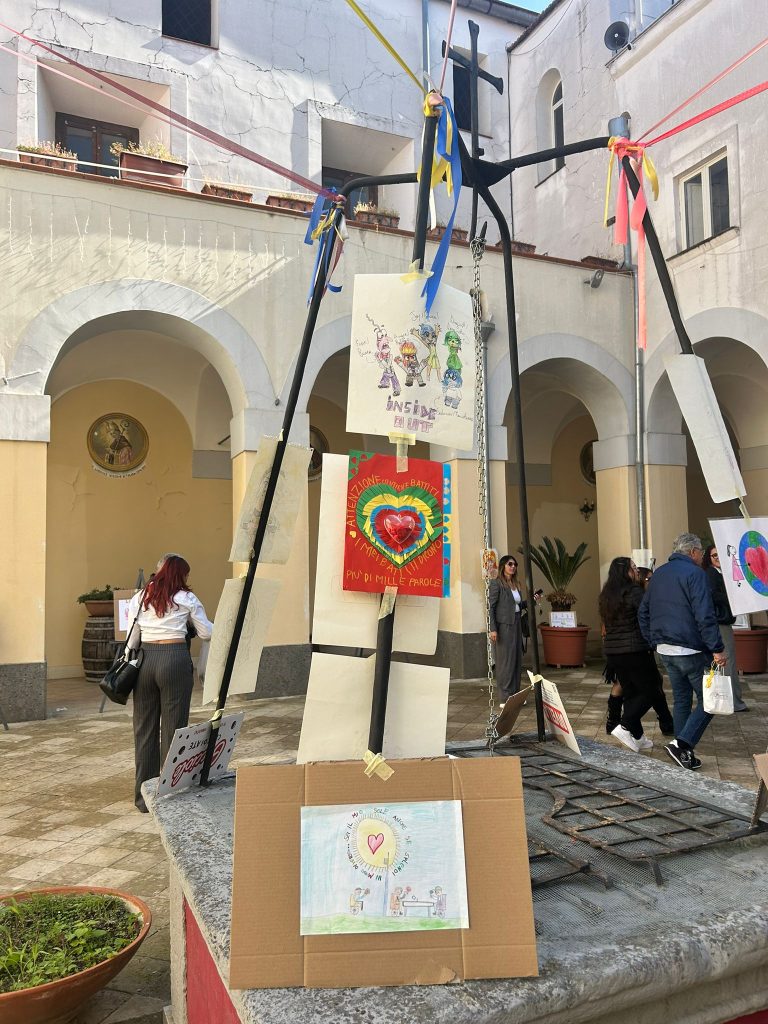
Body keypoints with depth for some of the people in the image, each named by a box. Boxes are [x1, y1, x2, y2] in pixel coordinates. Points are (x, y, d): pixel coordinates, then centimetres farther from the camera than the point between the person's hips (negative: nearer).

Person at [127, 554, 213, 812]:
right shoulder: (186, 599, 3)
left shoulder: (140, 598, 11)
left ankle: (144, 796, 19)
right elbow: (206, 633, 7)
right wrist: (219, 625, 27)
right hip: (175, 659, -3)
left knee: (144, 728, 11)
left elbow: (132, 638, 7)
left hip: (145, 659, 4)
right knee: (173, 728, 3)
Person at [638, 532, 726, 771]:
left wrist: (654, 641, 20)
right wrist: (717, 649, -17)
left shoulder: (658, 574, 14)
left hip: (665, 650, 8)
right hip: (690, 650, -8)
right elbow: (704, 616, -19)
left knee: (681, 700, 15)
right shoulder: (694, 573, -10)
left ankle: (685, 755, 18)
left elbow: (643, 612, 17)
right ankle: (682, 744, -11)